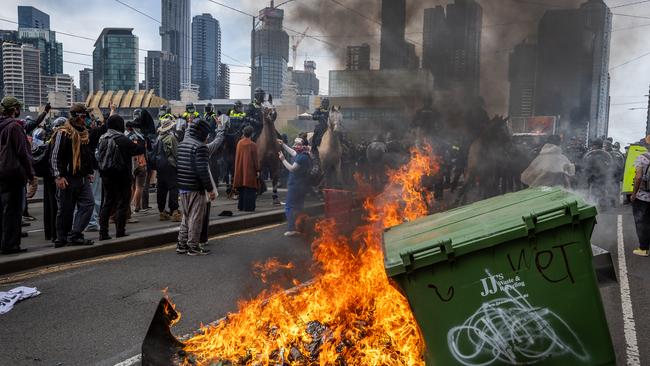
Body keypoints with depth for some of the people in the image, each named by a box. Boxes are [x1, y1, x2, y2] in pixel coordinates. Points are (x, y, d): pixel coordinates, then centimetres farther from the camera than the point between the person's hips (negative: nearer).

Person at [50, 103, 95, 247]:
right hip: (67, 178, -7)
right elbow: (55, 156, -11)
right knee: (65, 209, 1)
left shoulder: (84, 133, 16)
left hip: (82, 178, 7)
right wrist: (58, 176, -16)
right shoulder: (63, 133, -8)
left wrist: (89, 172, 18)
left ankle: (74, 235, -1)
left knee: (88, 203, -5)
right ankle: (61, 239, 12)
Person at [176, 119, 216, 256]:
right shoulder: (200, 147, -14)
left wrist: (179, 184, 20)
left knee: (186, 216, 18)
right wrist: (210, 189, -15)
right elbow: (202, 170, -20)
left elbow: (177, 165, 15)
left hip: (182, 187, 8)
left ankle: (182, 245, 24)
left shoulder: (182, 144, 13)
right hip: (195, 188, -8)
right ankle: (193, 247, 7)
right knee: (195, 218, 1)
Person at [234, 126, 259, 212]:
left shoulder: (239, 143, 1)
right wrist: (257, 170, -4)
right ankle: (248, 207, 1)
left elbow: (237, 157, 8)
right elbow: (255, 159, -11)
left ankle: (241, 206, 20)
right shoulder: (253, 145, -13)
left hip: (240, 170, 5)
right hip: (250, 170, -5)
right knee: (249, 189, 1)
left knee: (242, 189, 14)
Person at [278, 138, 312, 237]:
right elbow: (292, 152, 27)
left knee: (290, 207, -5)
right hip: (302, 186, 10)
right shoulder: (302, 155, 11)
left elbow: (292, 168, -21)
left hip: (295, 186, -10)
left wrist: (283, 159, -13)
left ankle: (291, 229, -6)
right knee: (298, 207, 17)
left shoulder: (302, 157, -20)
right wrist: (283, 144, 35)